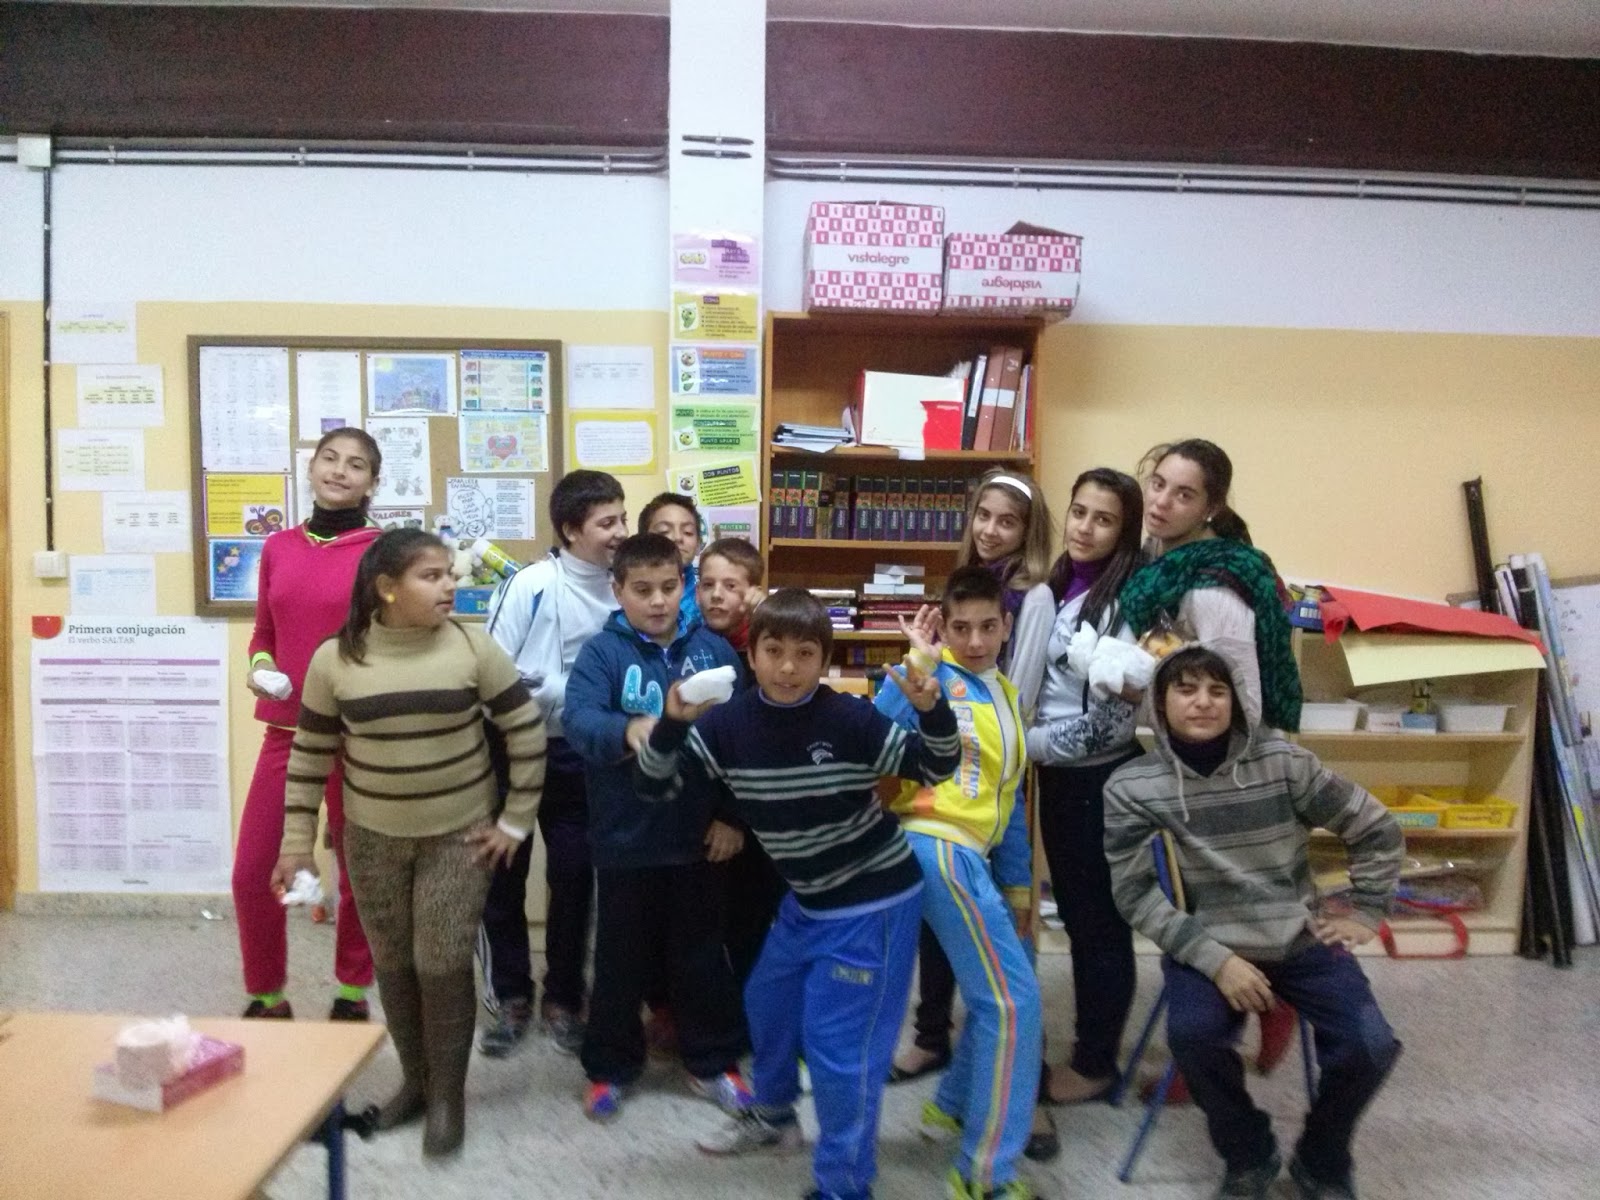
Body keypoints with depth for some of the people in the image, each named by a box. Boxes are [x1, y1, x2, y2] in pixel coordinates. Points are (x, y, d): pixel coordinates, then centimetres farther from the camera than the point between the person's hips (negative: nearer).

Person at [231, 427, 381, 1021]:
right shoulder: (278, 548, 7)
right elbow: (264, 632, 17)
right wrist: (259, 664, -3)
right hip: (286, 732, 4)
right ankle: (266, 998, 28)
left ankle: (352, 995, 31)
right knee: (252, 874, 6)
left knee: (359, 874, 10)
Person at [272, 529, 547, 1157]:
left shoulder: (472, 647, -12)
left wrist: (516, 821, -6)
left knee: (443, 965, -1)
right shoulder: (334, 658, -9)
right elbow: (310, 755, 1)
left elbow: (527, 729, -7)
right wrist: (296, 841, 2)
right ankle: (414, 1079, 34)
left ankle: (448, 1094, 19)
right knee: (393, 964, 13)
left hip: (460, 834, -2)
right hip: (373, 838, 2)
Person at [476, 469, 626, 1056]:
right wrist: (573, 693, -16)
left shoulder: (620, 588, -4)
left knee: (574, 877, 12)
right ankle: (509, 997, 29)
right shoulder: (532, 583, -17)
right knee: (502, 876, 9)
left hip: (578, 756, 4)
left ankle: (562, 998, 30)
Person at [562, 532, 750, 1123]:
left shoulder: (713, 649, -1)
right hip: (627, 836, -1)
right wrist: (628, 730, -44)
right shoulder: (602, 651, -7)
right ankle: (609, 1066, 33)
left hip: (699, 834, 2)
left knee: (701, 952, 16)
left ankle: (713, 1062, 33)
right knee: (622, 956, 14)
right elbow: (579, 719, -23)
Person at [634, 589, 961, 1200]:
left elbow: (934, 768, -15)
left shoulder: (849, 718, -22)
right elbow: (658, 784, -10)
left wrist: (932, 709, -34)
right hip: (807, 898, 6)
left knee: (838, 1043, -3)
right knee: (767, 1002, 25)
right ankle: (773, 1116, 52)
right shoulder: (729, 722, -11)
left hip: (873, 901, -6)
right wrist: (671, 723, -27)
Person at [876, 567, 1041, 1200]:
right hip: (938, 847, -9)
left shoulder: (1006, 694, 16)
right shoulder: (925, 678, -9)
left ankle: (953, 1105, 36)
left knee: (999, 992, 16)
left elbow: (1007, 797, 19)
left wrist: (1017, 883, 20)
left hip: (968, 854, 9)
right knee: (1014, 1001, -7)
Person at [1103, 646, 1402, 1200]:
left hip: (1301, 939, 2)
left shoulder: (1281, 760, -8)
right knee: (1193, 1033, -30)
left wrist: (1365, 914, 5)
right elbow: (1135, 894, -11)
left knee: (1370, 1047, -19)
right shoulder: (1131, 787, -10)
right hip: (1209, 945, -1)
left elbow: (1378, 832, 4)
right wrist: (1215, 960, -19)